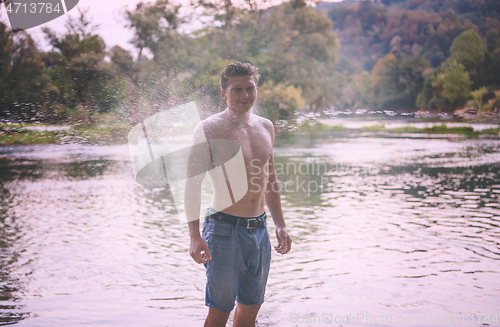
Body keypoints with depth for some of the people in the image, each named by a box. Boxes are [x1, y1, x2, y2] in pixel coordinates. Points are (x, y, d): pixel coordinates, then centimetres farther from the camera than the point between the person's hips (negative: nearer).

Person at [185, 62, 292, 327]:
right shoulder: (209, 129, -8)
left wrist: (280, 225, 18)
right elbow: (192, 184, -12)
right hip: (225, 229, -6)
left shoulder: (265, 127, 11)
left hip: (259, 228, 6)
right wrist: (195, 236, -20)